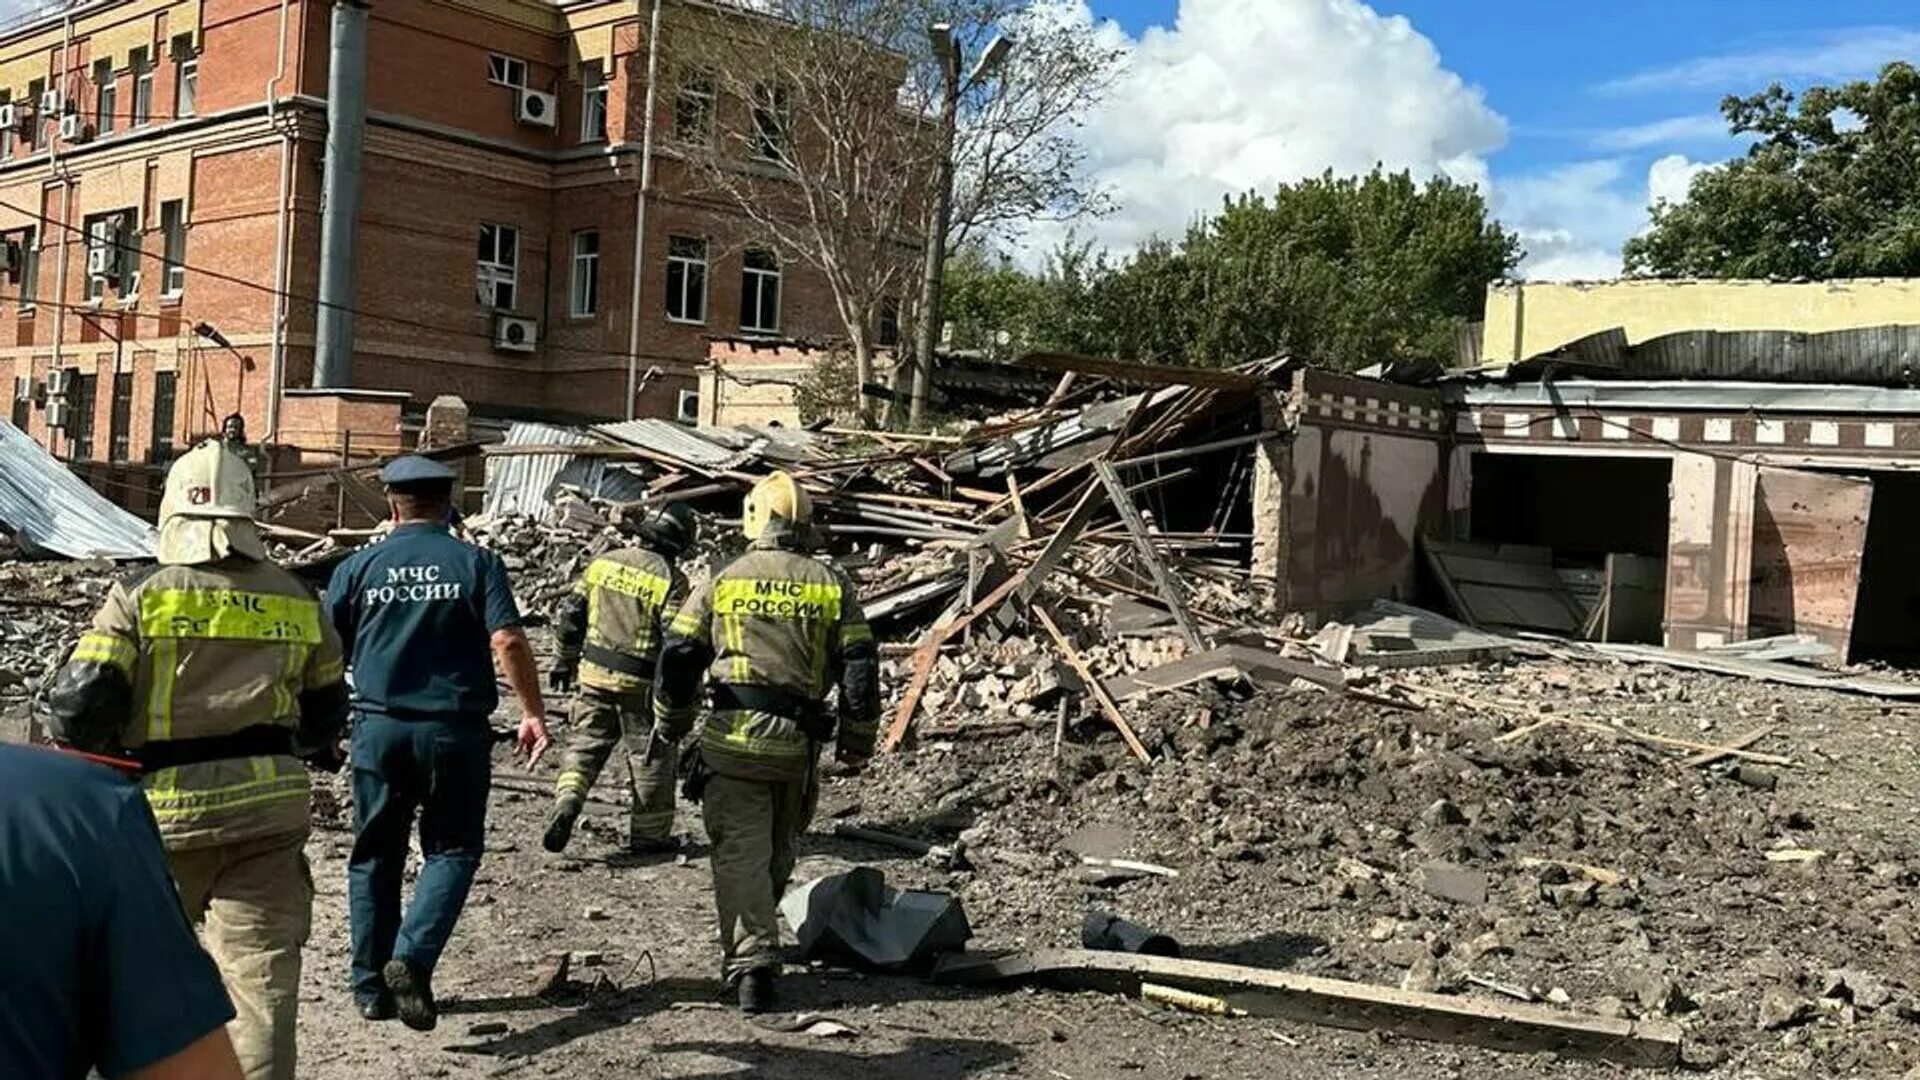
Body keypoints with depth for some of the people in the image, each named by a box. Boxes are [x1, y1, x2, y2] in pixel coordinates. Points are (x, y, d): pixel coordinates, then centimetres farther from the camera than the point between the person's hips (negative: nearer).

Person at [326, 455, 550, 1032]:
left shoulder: (357, 567, 3)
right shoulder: (476, 562, -2)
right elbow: (507, 642, -13)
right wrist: (532, 712, -5)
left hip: (379, 728, 2)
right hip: (454, 729, -2)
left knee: (375, 855, 14)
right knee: (452, 849, 11)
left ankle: (371, 986, 21)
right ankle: (412, 958, -8)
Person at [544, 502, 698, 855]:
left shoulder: (604, 562, 3)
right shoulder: (672, 580, -12)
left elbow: (571, 614, 9)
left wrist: (565, 661, 21)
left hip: (594, 673, 4)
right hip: (639, 683, -4)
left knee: (585, 744, 16)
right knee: (652, 756, 10)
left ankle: (566, 803, -7)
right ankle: (650, 835, 18)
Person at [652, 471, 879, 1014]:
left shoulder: (722, 582, 3)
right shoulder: (832, 583, 5)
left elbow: (677, 658, 3)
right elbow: (860, 667, 2)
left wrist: (672, 724, 18)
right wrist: (857, 741, 10)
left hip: (732, 739, -2)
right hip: (798, 744, 2)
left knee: (741, 854, 1)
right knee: (779, 853, 20)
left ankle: (751, 964, -8)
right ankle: (745, 945, 35)